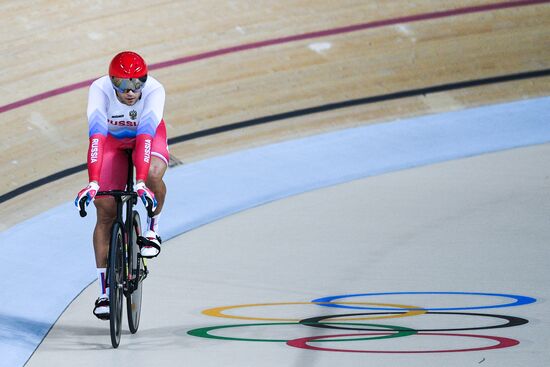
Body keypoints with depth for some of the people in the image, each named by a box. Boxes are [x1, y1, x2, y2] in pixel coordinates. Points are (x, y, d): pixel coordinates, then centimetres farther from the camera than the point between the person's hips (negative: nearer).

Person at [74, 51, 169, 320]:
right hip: (112, 139, 1)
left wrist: (141, 182, -54)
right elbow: (96, 136, -42)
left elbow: (146, 136, -43)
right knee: (105, 214, -9)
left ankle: (151, 229, -4)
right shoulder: (100, 90, -33)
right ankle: (104, 291, -2)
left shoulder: (154, 90, -34)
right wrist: (93, 182, -53)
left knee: (153, 176, -35)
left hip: (148, 136, 0)